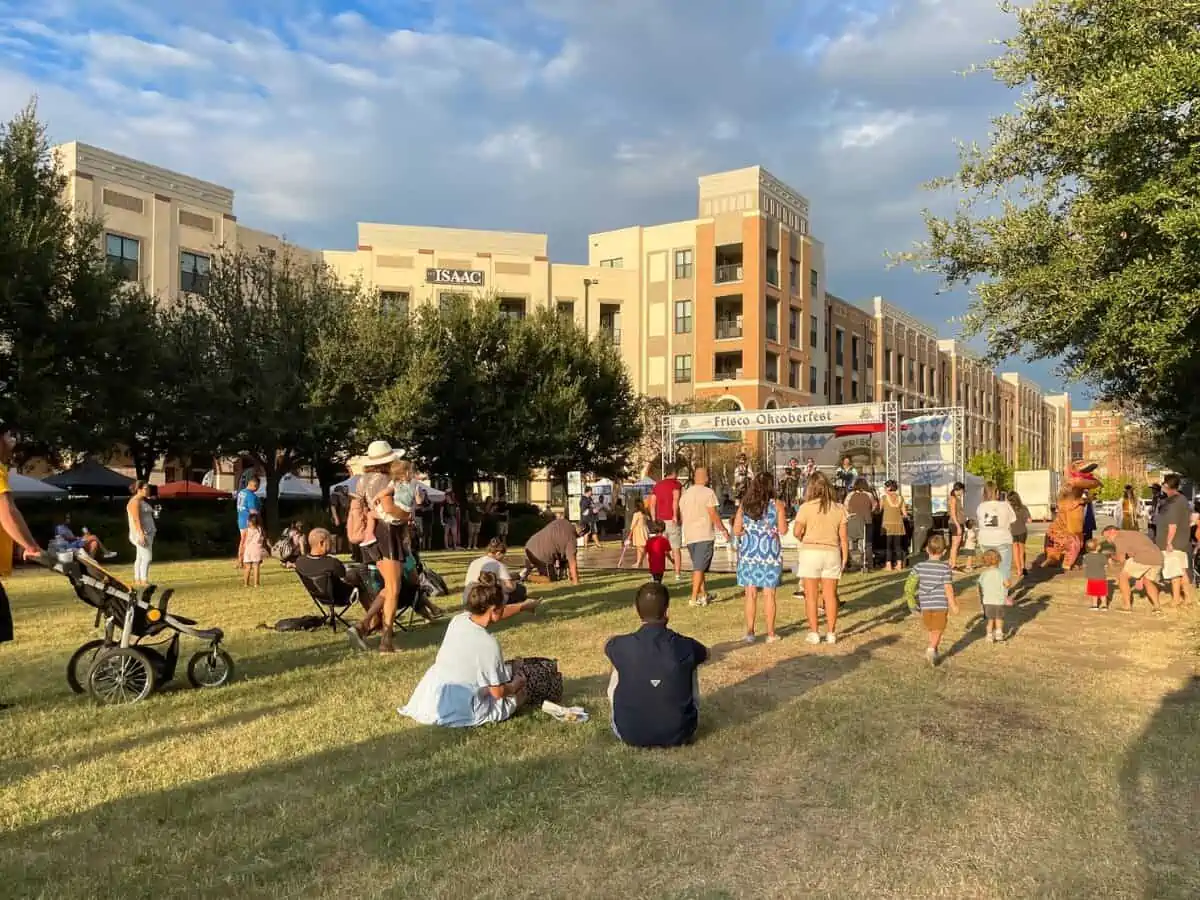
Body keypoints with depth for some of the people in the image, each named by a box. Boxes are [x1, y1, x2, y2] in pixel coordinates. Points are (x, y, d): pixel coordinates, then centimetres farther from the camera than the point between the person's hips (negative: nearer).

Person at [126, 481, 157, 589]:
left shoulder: (143, 501, 16)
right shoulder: (135, 501, -13)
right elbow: (136, 519, -21)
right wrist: (141, 534, -26)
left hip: (147, 533, 10)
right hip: (141, 533, -10)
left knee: (140, 558, 9)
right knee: (147, 557, -14)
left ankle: (137, 581, 11)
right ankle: (144, 581, -15)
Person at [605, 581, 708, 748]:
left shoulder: (623, 646, -13)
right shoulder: (686, 646, -12)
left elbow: (608, 646, 15)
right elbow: (706, 654, 15)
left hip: (631, 735, 0)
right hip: (679, 735, 1)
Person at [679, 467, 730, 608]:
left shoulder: (685, 494, 12)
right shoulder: (708, 492, -7)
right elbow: (713, 515, -10)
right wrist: (724, 530, 0)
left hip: (689, 536, 6)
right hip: (705, 535, -6)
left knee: (698, 566, 16)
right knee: (700, 567, -5)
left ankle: (703, 595, 24)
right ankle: (694, 598, -8)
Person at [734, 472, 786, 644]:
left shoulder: (744, 505, 1)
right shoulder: (777, 504, -5)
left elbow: (736, 530, 0)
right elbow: (783, 529, -4)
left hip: (748, 552, 2)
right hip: (770, 552, -1)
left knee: (751, 594, 7)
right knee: (769, 594, 6)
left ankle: (749, 631, 8)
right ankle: (770, 633, 12)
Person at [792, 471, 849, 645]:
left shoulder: (806, 507, -7)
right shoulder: (838, 509, 4)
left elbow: (797, 531, -15)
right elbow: (843, 538, 3)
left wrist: (804, 540, 6)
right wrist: (845, 559, 9)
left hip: (810, 552, -3)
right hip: (832, 553, 3)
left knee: (811, 596, 4)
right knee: (830, 595, 9)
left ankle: (814, 633, 5)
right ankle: (831, 633, 11)